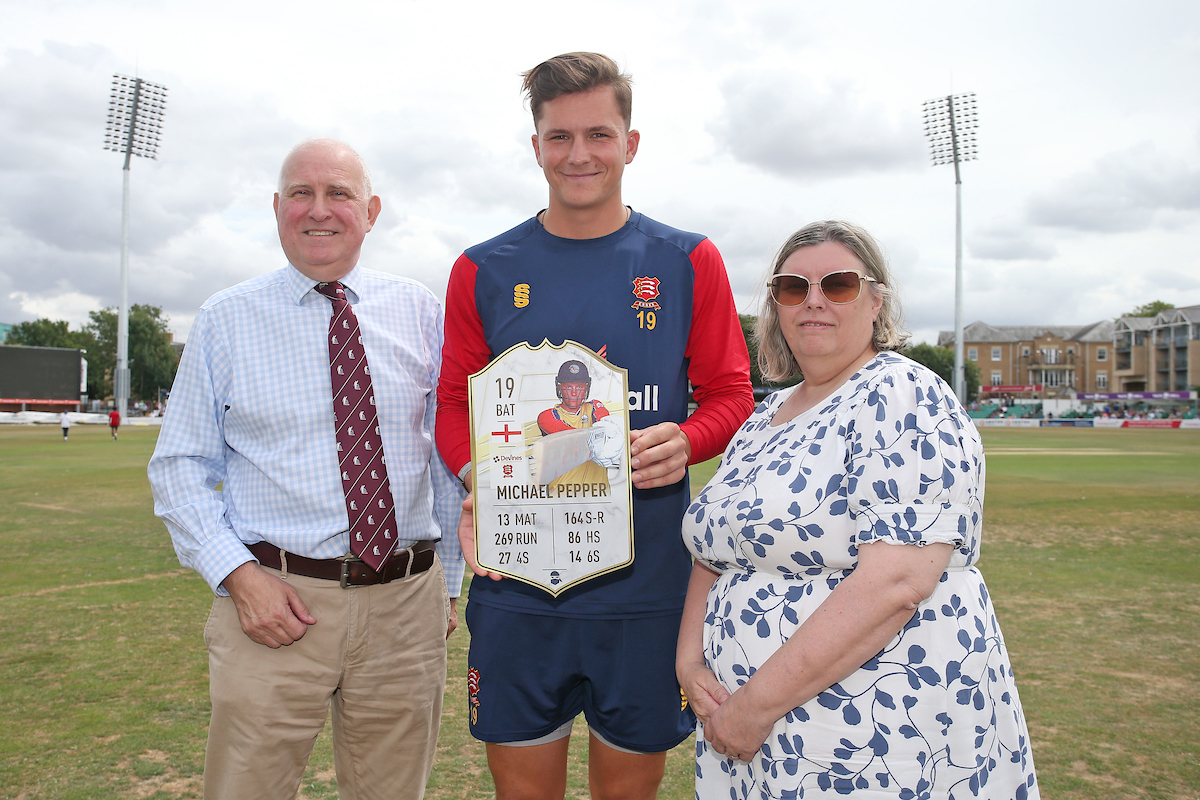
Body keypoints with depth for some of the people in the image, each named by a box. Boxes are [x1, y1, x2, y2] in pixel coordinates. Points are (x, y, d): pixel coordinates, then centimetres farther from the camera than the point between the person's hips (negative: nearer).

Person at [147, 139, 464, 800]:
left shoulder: (419, 312, 5)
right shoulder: (225, 319, 2)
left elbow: (448, 457, 8)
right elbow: (180, 466, 2)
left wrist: (449, 584, 8)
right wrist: (239, 574, -11)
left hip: (406, 602, 2)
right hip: (276, 601, -1)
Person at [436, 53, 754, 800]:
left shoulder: (687, 262, 2)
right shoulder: (485, 270, 4)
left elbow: (731, 395, 5)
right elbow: (455, 402, 9)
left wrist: (685, 442, -16)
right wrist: (475, 484, -11)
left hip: (648, 583, 0)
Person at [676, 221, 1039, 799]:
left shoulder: (904, 398, -13)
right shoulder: (764, 419, 10)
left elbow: (897, 582, -24)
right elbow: (714, 551, 12)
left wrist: (760, 702, -21)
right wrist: (690, 661, -4)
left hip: (881, 742, -6)